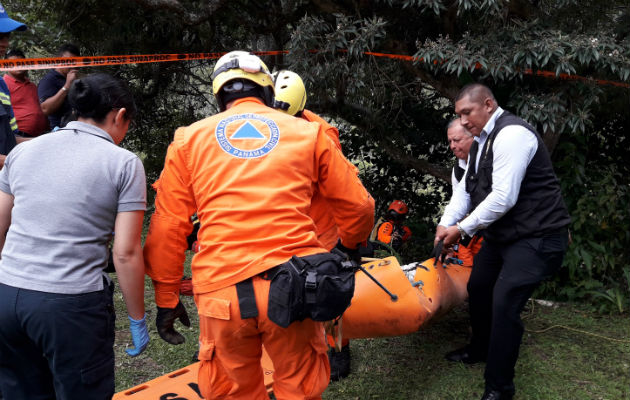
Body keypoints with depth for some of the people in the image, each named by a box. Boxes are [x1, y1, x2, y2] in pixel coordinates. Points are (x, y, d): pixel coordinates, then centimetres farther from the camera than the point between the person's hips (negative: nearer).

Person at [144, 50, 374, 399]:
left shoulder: (189, 139, 12)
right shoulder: (308, 133, 12)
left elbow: (167, 228, 8)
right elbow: (357, 205, 13)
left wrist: (166, 298, 17)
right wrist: (351, 245, 33)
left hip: (222, 291, 1)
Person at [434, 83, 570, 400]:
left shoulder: (512, 134, -21)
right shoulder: (481, 141, 9)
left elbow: (503, 198, -27)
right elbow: (466, 190, 8)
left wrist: (462, 229, -18)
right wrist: (446, 224, -7)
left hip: (536, 236, -10)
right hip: (501, 234, 10)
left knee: (504, 303, -15)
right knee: (477, 288, 19)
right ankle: (479, 351, 43)